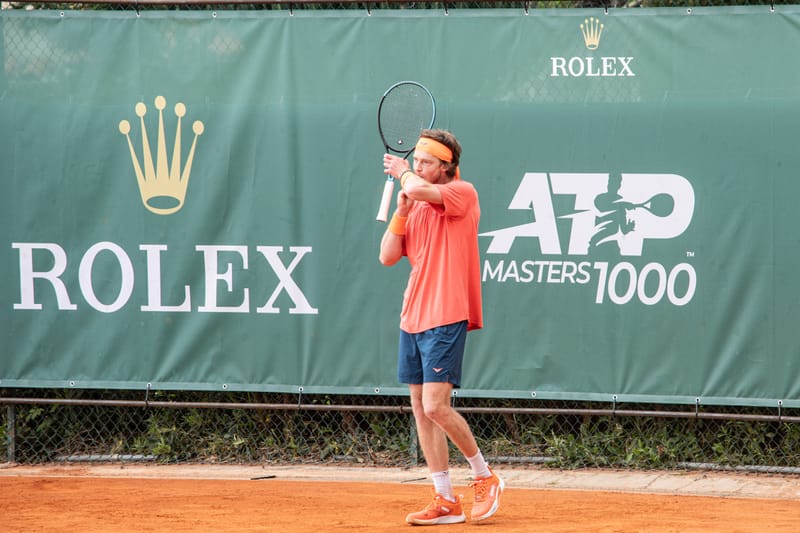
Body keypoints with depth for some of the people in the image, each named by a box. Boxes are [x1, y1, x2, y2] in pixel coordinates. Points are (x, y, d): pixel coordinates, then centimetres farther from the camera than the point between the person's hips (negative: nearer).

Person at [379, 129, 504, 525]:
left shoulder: (462, 193, -6)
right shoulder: (416, 206, 15)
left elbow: (419, 189, -25)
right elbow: (388, 256, 10)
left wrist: (401, 172, -3)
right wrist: (401, 210, -1)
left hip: (446, 318, -8)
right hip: (413, 318, 8)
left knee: (436, 406, -14)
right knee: (420, 408, 5)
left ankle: (485, 477, 6)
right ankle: (446, 502, 11)